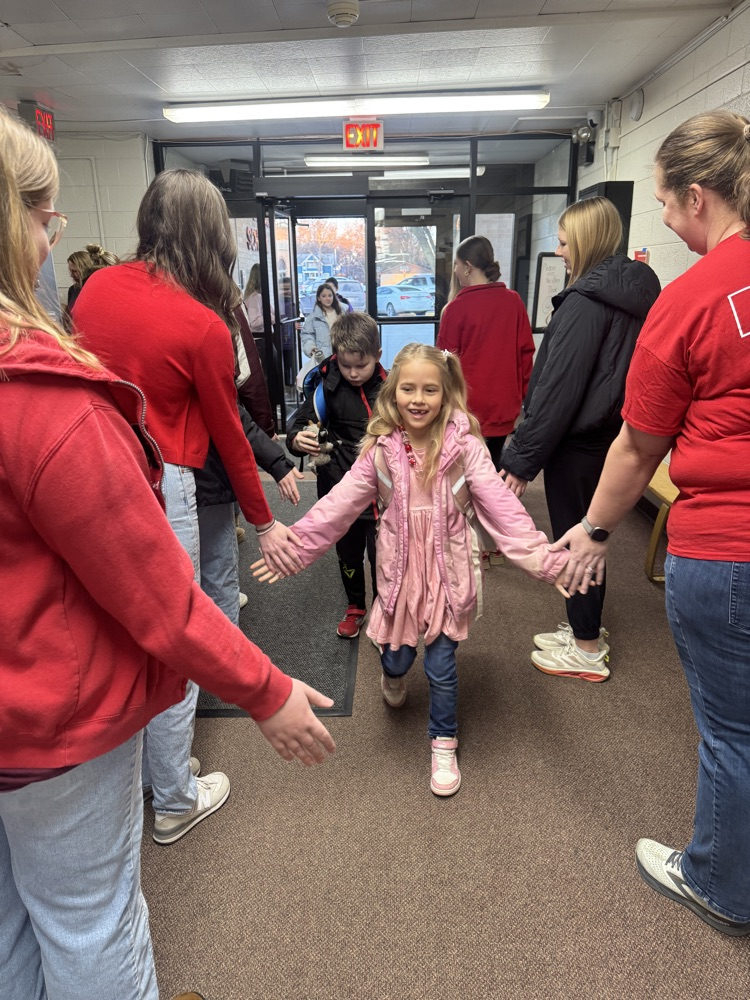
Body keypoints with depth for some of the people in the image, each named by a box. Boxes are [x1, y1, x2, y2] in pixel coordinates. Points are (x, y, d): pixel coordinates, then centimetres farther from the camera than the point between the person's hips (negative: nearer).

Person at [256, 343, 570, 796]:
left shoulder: (464, 445, -12)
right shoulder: (381, 448, -6)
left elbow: (500, 505, -17)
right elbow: (341, 502, -4)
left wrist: (543, 557, -26)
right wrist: (295, 545, -7)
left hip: (448, 569, -2)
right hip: (400, 569, 2)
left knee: (441, 665, 6)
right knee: (396, 653, 14)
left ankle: (444, 745, 33)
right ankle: (394, 675, 54)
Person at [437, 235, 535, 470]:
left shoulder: (457, 307, -12)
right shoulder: (513, 301, 1)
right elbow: (525, 351, 5)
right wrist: (521, 394, 15)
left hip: (469, 409, -4)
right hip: (504, 406, 4)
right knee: (493, 468, 16)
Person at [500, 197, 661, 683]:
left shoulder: (586, 300, -19)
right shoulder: (635, 291, 9)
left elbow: (558, 387, -22)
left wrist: (523, 456, -17)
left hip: (577, 442, -9)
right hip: (609, 435, 9)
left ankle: (588, 650, 19)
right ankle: (586, 627, 36)